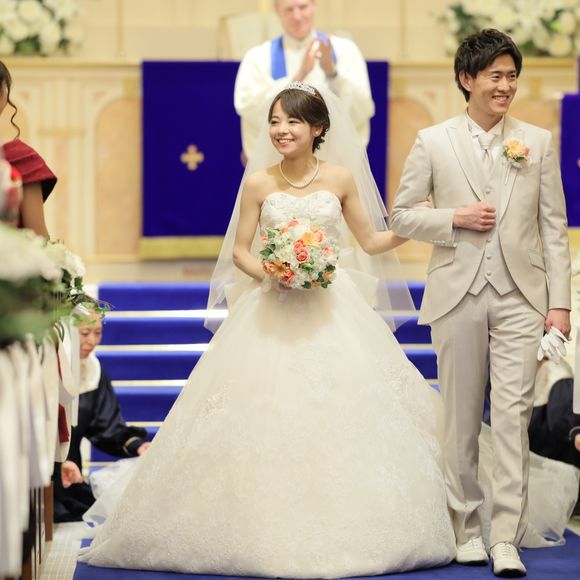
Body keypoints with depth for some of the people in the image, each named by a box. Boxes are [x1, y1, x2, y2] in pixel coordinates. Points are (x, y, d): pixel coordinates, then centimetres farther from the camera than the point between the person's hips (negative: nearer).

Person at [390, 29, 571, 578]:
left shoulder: (538, 142, 6)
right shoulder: (433, 142, 2)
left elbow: (554, 225, 5)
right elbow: (401, 216, 5)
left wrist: (560, 300, 0)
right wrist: (455, 218, -11)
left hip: (519, 296, 0)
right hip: (458, 295, 0)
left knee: (513, 415, -7)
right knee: (461, 419, 7)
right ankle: (467, 529, 19)